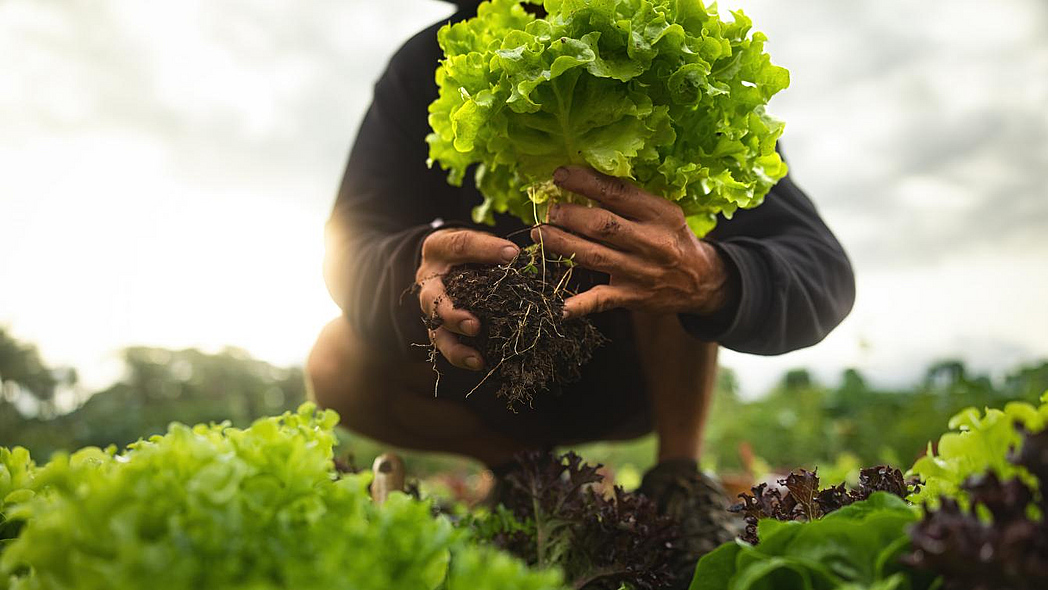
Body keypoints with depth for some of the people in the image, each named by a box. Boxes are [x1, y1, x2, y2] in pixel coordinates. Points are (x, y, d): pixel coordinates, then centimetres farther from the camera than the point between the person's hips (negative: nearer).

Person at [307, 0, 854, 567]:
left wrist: (710, 280, -52)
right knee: (339, 365, -21)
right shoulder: (428, 66, -14)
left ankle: (678, 474, -13)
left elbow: (824, 271, -29)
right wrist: (422, 266, -48)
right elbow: (350, 247, -23)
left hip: (638, 374, -1)